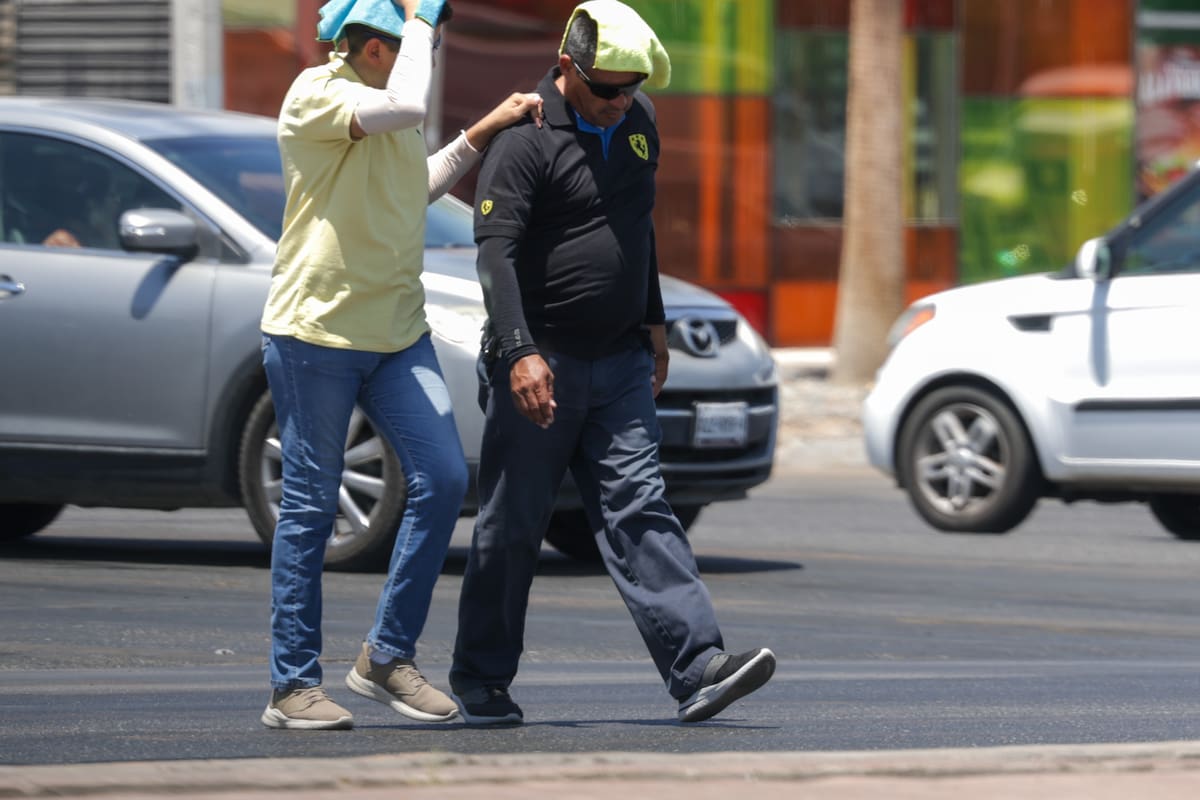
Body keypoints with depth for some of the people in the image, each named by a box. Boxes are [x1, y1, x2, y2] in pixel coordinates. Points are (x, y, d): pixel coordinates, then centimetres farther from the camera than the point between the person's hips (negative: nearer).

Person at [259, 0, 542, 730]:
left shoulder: (388, 105, 13)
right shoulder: (316, 95, -13)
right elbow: (406, 106, -32)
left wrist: (484, 131, 20)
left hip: (397, 328, 8)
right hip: (316, 329, -8)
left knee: (443, 480, -4)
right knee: (311, 507, -2)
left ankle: (390, 656, 8)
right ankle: (294, 685, 6)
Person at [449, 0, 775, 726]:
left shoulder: (638, 123, 11)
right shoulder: (528, 139, -11)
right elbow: (497, 250, -19)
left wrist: (652, 319, 23)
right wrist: (519, 351, -29)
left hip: (620, 363, 5)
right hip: (541, 365, -5)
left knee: (639, 511, -5)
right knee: (512, 525, 2)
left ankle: (697, 667, -17)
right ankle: (480, 682, 13)